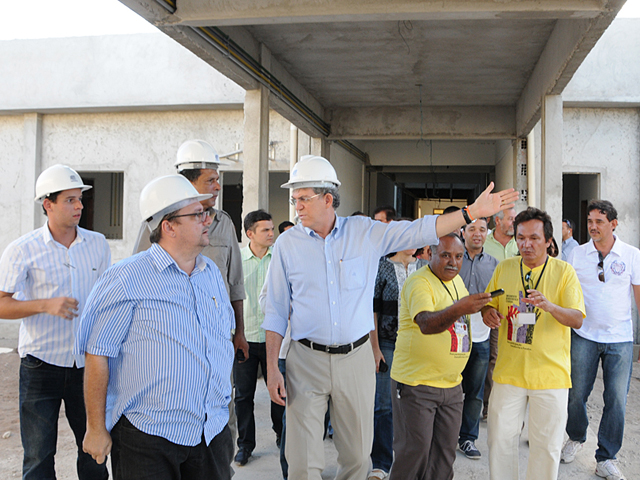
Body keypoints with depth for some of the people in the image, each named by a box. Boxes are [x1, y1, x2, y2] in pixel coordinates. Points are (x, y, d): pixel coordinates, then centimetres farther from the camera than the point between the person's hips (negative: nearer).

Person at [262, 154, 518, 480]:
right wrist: (272, 367, -3)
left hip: (356, 358, 1)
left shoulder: (365, 232, 1)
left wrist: (472, 212, -6)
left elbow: (419, 231, 1)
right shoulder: (287, 245, 0)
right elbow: (276, 311, 2)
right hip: (306, 359, -1)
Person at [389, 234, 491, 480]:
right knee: (414, 453, -2)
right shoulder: (419, 282, -16)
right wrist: (459, 309, -49)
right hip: (416, 384, -8)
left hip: (451, 385, 8)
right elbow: (426, 324, -35)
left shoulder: (456, 280, 10)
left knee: (445, 454, 13)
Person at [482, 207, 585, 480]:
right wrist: (488, 312, -10)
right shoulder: (504, 268, 4)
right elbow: (489, 305, 14)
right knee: (500, 439, 7)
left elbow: (577, 320, -11)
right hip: (508, 371, 2)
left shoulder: (563, 271, -5)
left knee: (546, 445, 8)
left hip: (550, 374, -2)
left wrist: (550, 306, -30)